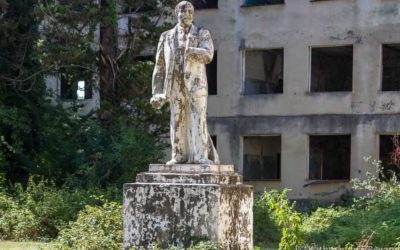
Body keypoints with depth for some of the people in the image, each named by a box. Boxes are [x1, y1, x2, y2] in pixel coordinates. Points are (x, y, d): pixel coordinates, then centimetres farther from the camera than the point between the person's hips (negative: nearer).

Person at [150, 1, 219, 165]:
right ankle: (179, 156, 1)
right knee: (178, 121, -1)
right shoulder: (166, 37, 14)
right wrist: (157, 92, 6)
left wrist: (187, 50, -22)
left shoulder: (202, 34, 9)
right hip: (175, 85, 2)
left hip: (196, 83, -2)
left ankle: (201, 156, -12)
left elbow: (208, 55, -10)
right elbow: (159, 66, 12)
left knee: (198, 119, -9)